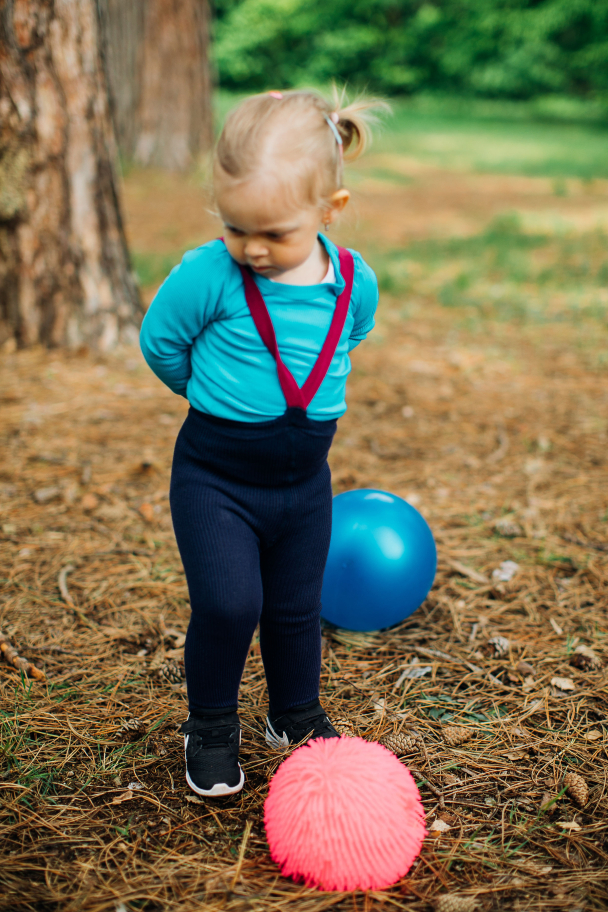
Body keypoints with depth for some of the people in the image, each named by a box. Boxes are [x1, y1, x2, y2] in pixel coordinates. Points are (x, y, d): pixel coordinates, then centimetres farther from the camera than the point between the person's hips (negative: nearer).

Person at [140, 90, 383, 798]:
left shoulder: (356, 285, -9)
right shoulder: (206, 276, -21)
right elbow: (160, 344, -3)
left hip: (305, 476, 3)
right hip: (214, 476, -3)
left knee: (296, 607, 14)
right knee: (229, 602, -14)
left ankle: (297, 716, 41)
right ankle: (211, 726, 14)